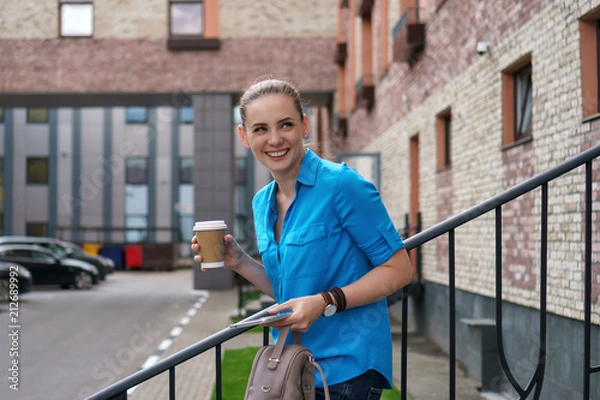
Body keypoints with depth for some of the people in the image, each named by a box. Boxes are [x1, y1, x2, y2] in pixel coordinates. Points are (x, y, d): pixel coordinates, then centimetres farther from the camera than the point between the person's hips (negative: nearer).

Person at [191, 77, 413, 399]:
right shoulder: (262, 203, 8)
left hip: (347, 370, -6)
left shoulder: (342, 185, -14)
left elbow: (398, 269, -12)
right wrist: (239, 262, 1)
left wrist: (325, 303, -21)